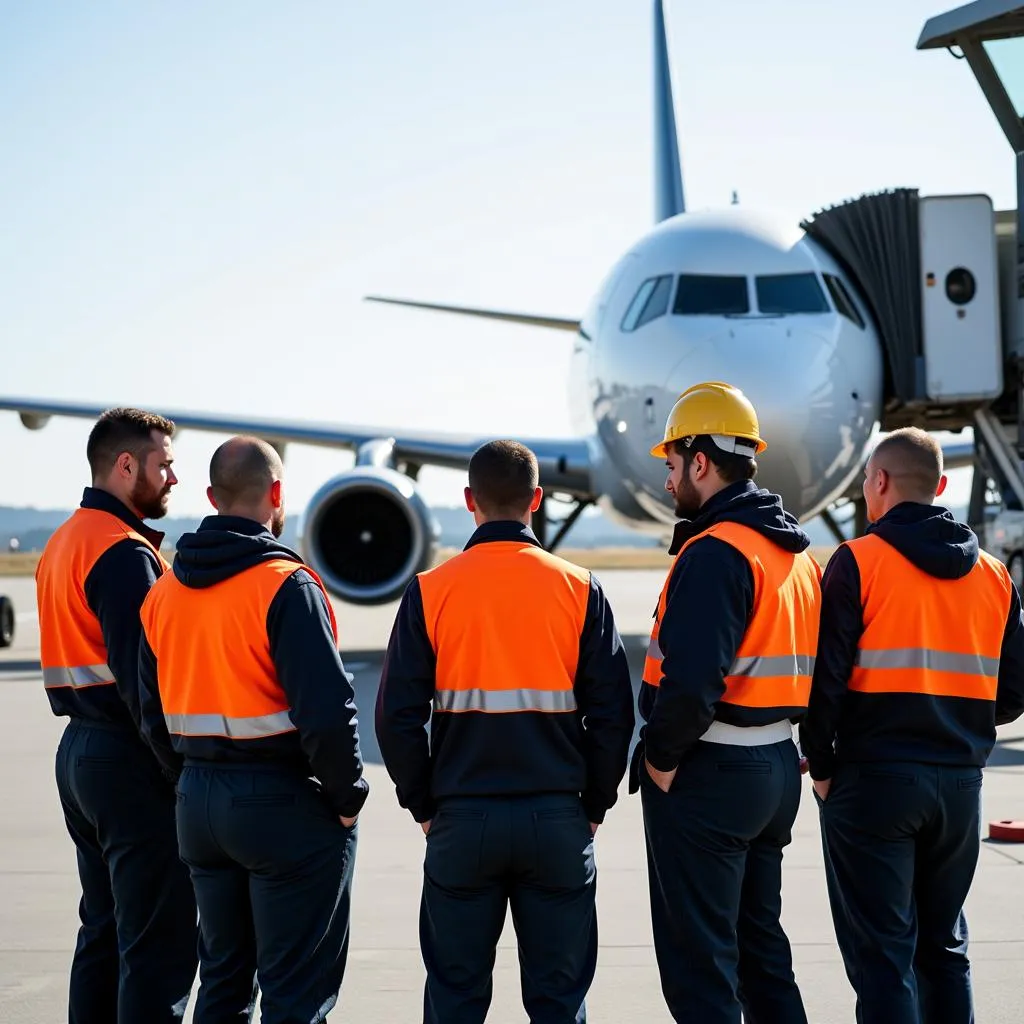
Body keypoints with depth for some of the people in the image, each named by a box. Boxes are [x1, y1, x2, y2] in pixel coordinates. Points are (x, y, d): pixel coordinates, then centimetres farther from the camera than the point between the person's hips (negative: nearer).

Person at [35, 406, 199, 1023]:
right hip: (130, 761, -10)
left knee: (104, 929, 17)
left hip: (79, 750, 10)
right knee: (161, 943, -7)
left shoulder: (62, 544, 16)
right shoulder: (125, 553, -15)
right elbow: (141, 674, -21)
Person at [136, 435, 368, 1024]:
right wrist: (348, 797, -8)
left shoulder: (165, 593, 8)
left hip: (198, 804, 7)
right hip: (284, 803, -7)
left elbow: (154, 715, 12)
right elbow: (326, 709, -21)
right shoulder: (285, 585, -16)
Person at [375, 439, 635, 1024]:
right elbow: (612, 712, -2)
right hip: (557, 817, 0)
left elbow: (397, 716, -3)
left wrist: (424, 804, 10)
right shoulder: (579, 589, -1)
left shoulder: (431, 591, -2)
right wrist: (593, 805, 10)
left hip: (462, 818, 0)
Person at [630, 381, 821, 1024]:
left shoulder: (715, 553, -18)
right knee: (761, 947, 18)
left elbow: (691, 681, -27)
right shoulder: (797, 551, 12)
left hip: (706, 778, -9)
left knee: (698, 963, -1)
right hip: (777, 768, 9)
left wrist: (661, 757, -13)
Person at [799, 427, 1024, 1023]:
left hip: (872, 779, -5)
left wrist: (822, 765, 0)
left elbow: (827, 678, -13)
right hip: (960, 784, 5)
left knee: (882, 952, 0)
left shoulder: (858, 562, -9)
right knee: (944, 947, 17)